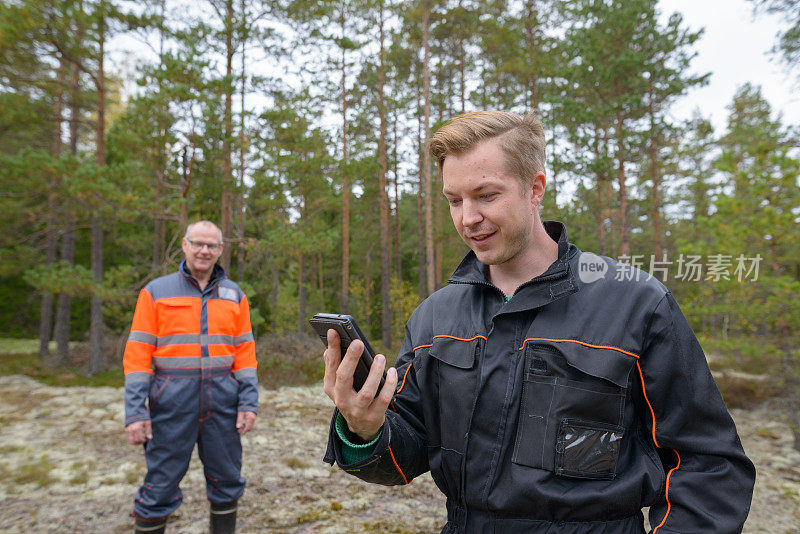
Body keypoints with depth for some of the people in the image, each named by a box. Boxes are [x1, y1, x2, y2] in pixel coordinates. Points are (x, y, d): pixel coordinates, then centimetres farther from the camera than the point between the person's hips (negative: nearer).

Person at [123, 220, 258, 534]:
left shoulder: (235, 296, 9)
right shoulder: (156, 292, 2)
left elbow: (245, 352, 7)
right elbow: (137, 354, -2)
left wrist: (249, 401, -2)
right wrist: (135, 411, -9)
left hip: (223, 402, 3)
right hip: (172, 403, -2)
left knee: (226, 484, 11)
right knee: (160, 488, 4)